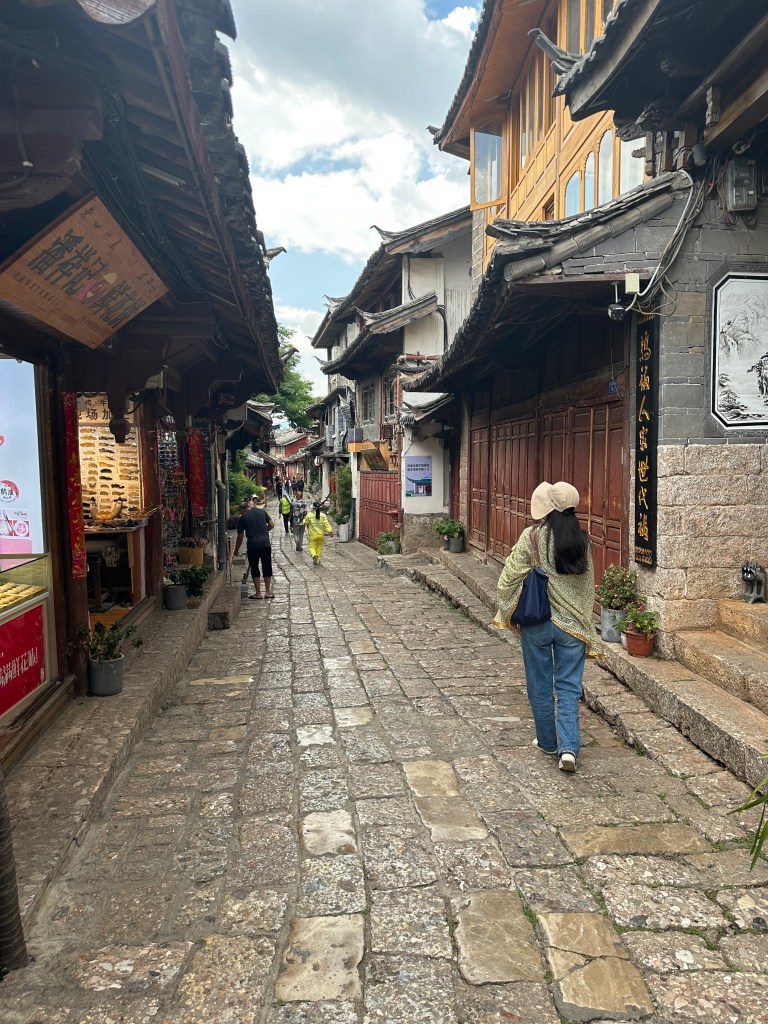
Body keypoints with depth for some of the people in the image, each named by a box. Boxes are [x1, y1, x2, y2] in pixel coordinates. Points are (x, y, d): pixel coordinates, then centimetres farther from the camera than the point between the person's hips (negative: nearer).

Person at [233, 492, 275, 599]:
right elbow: (271, 525, 9)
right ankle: (268, 592, 16)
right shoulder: (262, 511, 8)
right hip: (265, 544, 2)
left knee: (254, 569, 10)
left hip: (252, 546, -2)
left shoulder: (242, 518, 2)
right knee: (267, 567, 11)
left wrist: (236, 551, 16)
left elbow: (240, 537, 4)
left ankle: (258, 593, 11)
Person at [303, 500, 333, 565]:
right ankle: (318, 560, 17)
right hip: (321, 535, 2)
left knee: (312, 547, 6)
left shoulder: (309, 515, -6)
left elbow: (305, 523, 6)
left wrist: (305, 519, 26)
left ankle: (314, 556, -22)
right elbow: (326, 524, -10)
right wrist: (330, 531, -11)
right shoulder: (323, 515, -2)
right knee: (319, 548, 14)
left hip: (313, 535, -2)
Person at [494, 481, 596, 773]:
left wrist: (505, 610, 5)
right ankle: (569, 747, -1)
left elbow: (510, 577, -10)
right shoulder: (582, 541, -2)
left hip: (537, 623, -2)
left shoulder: (531, 537, -14)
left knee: (540, 685, 14)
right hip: (573, 625, 3)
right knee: (569, 688, 9)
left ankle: (547, 741, 26)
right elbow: (588, 586, 7)